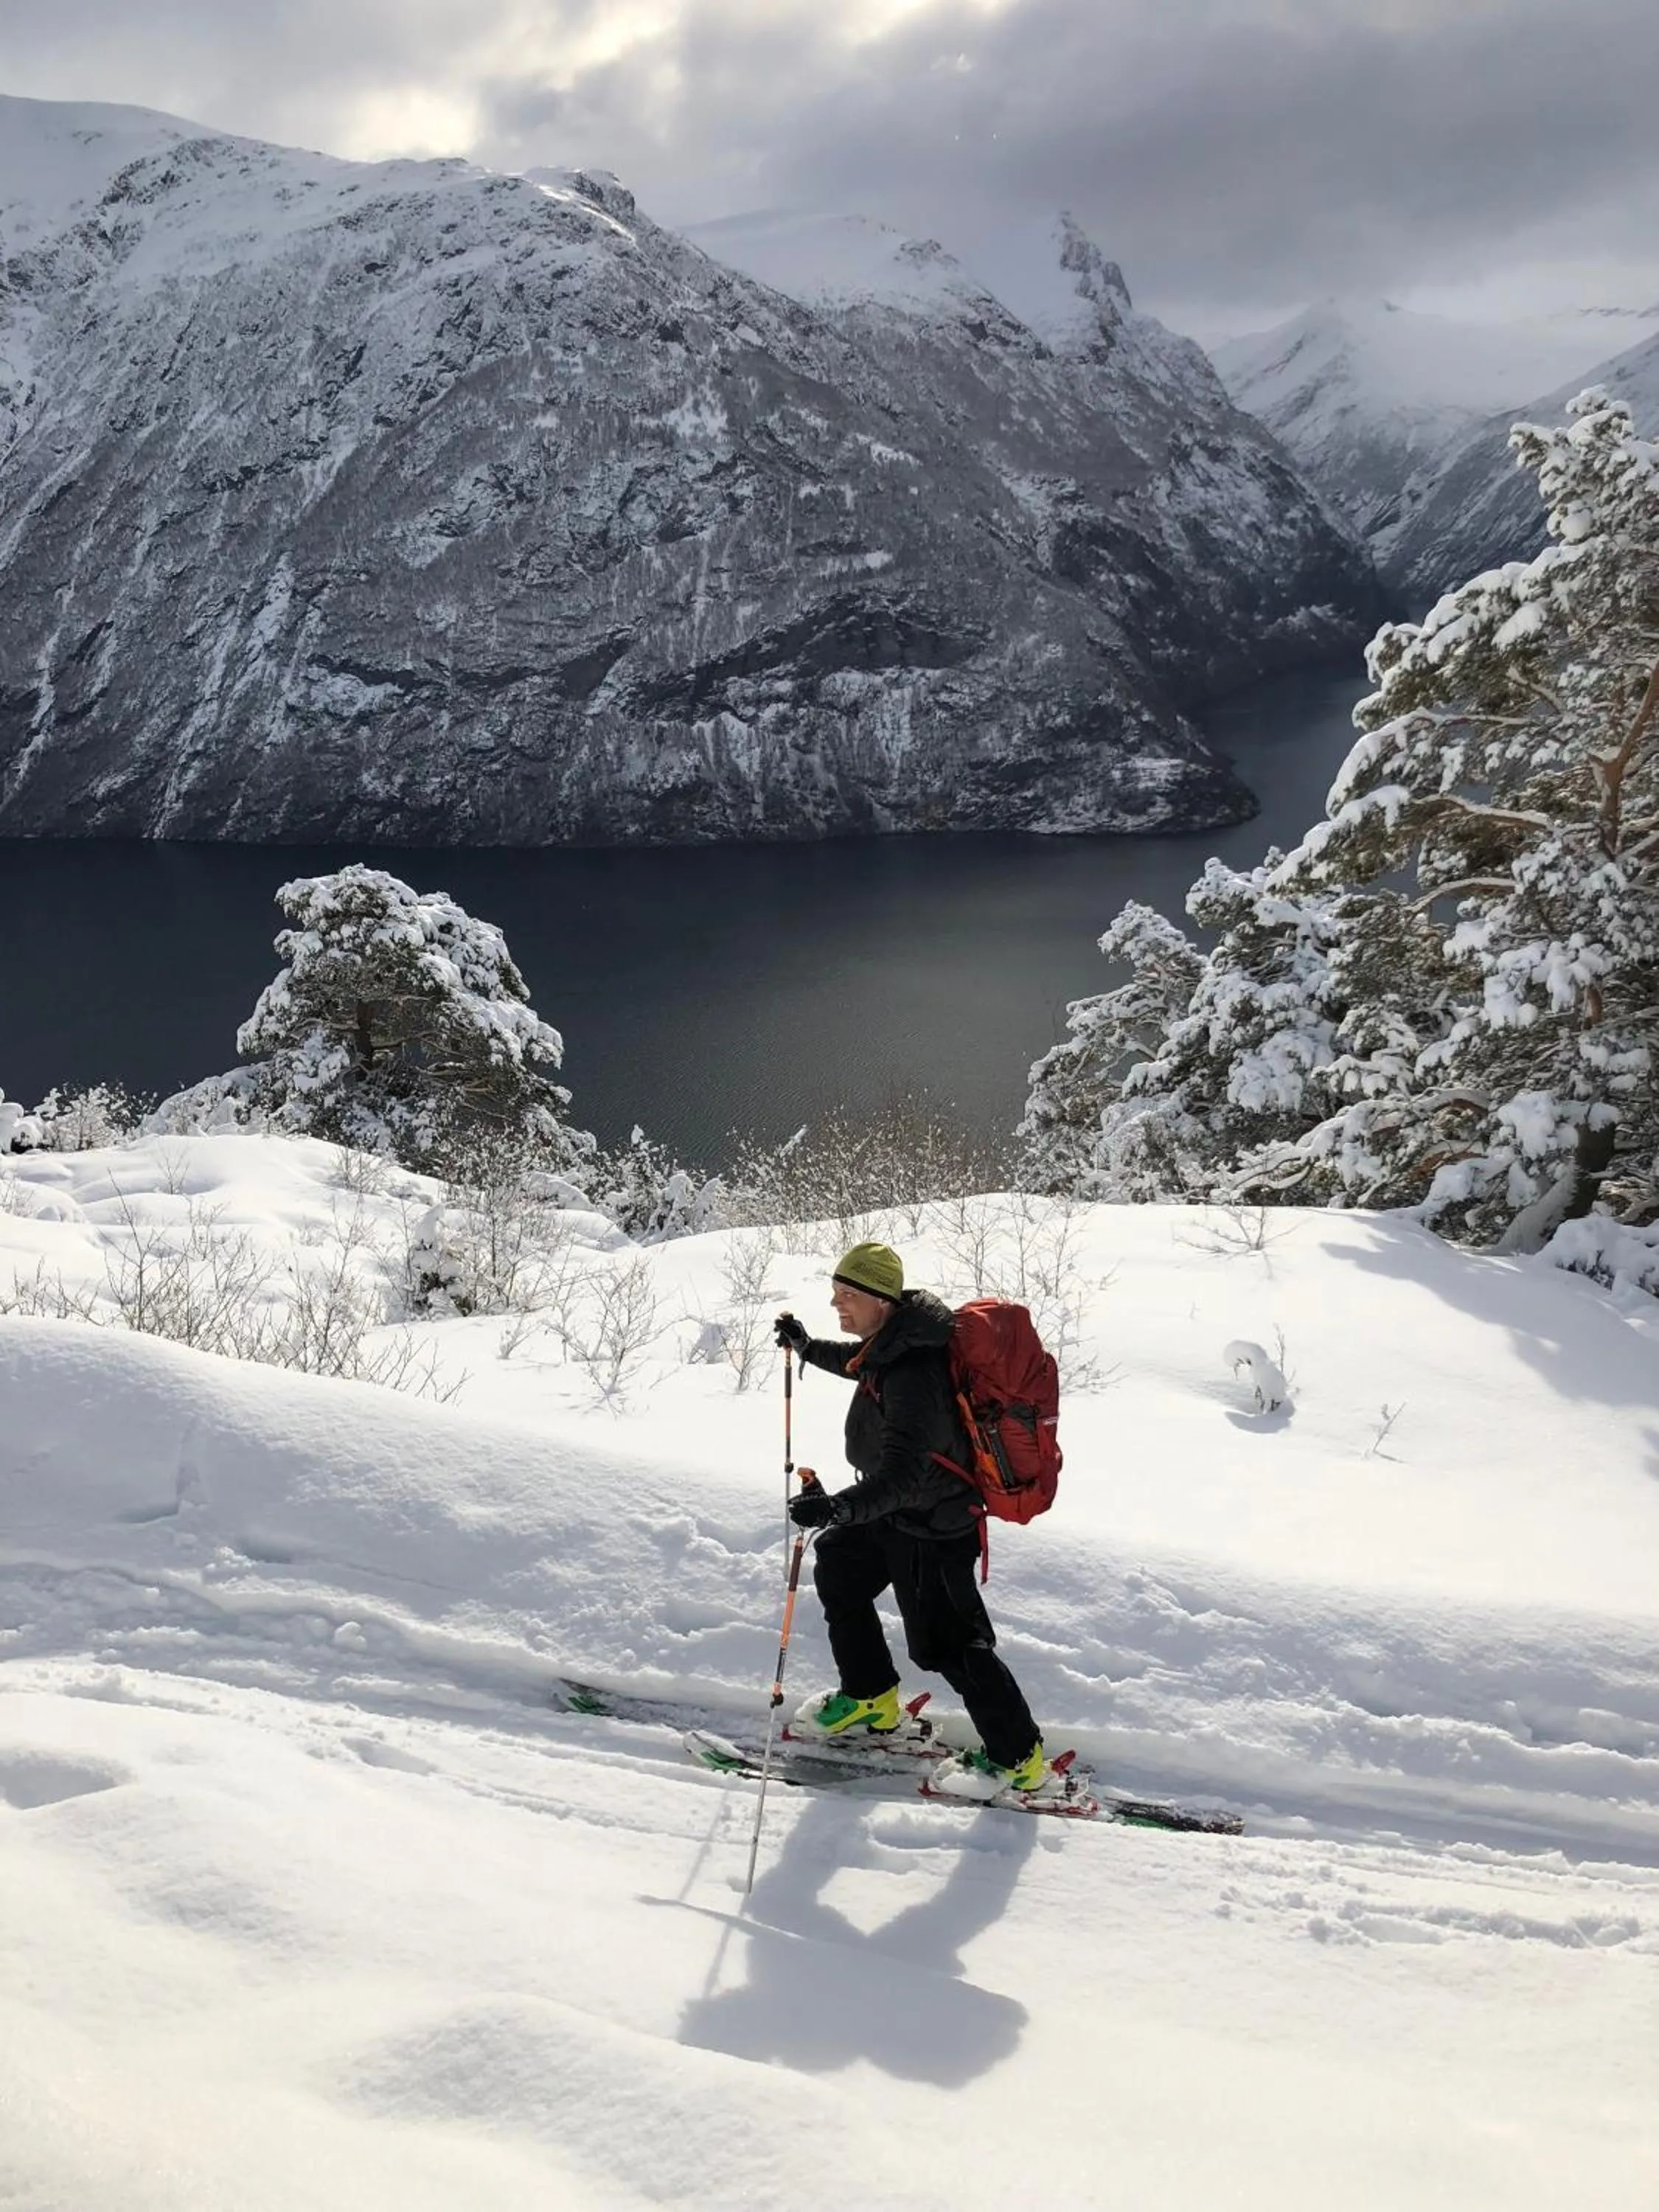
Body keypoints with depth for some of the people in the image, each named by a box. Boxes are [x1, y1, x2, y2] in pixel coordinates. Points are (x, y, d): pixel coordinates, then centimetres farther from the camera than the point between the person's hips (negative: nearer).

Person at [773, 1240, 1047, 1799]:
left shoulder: (913, 1375, -34)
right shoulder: (893, 1339, -3)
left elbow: (903, 1473, -41)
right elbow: (863, 1365, 23)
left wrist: (839, 1507, -53)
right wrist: (808, 1347, 34)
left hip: (931, 1526, -10)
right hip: (894, 1509, 10)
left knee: (944, 1641, -1)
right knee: (838, 1572, 22)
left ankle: (1018, 1757, 16)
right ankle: (871, 1699, 39)